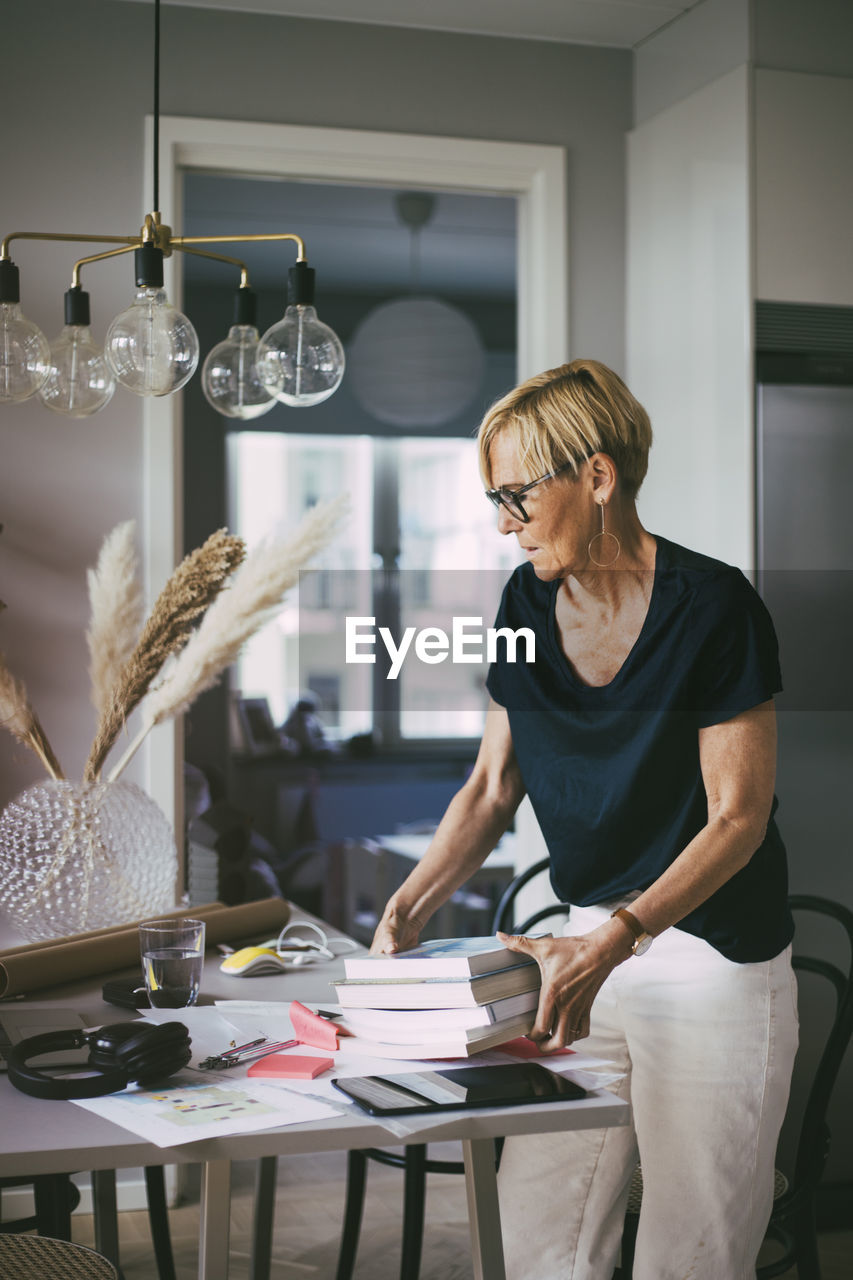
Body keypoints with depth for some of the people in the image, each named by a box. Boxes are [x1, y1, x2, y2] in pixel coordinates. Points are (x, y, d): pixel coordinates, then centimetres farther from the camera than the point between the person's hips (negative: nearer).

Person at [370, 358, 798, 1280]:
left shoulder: (711, 608, -15)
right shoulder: (527, 605, 3)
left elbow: (737, 818, -15)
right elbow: (493, 786, 11)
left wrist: (609, 944, -26)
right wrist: (409, 908, -3)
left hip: (713, 956, -5)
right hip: (592, 944, 6)